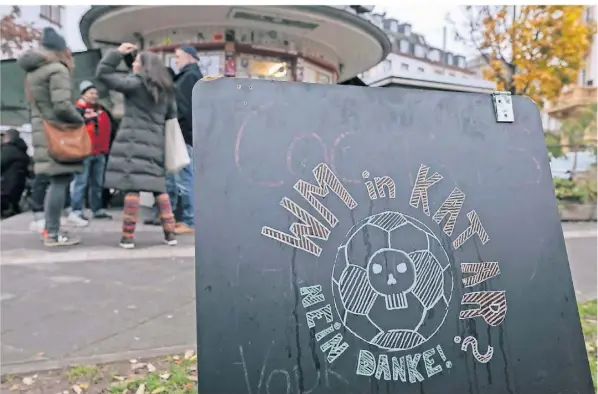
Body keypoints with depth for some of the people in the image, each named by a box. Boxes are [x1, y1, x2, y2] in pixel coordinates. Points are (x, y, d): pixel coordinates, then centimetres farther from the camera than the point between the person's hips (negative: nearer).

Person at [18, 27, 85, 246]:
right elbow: (62, 106, -20)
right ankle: (53, 234, -6)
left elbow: (36, 103, 19)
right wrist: (80, 120, -5)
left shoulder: (33, 71, 18)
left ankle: (50, 230, 19)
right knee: (60, 182, -7)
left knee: (56, 182, 15)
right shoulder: (57, 69, -11)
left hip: (43, 132, 9)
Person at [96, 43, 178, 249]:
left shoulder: (135, 83, -3)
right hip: (155, 143, 6)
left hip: (134, 142, -6)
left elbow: (102, 73, -1)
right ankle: (170, 233, 9)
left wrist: (117, 52, 4)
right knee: (159, 188, 9)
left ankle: (128, 236, -5)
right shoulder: (166, 89, 15)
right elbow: (172, 117, 19)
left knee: (132, 187, -7)